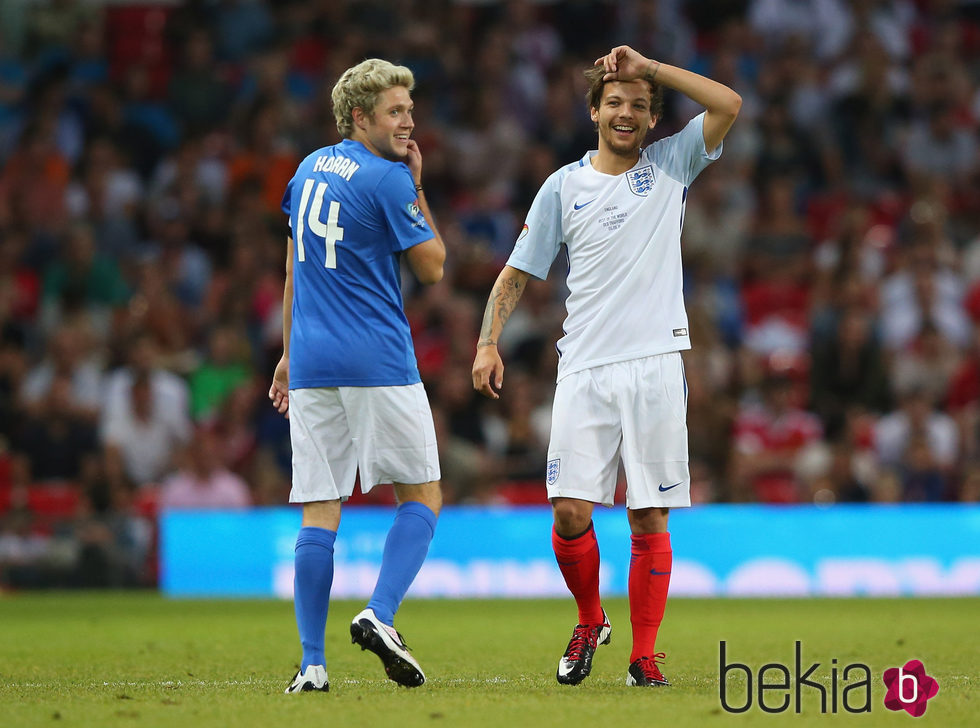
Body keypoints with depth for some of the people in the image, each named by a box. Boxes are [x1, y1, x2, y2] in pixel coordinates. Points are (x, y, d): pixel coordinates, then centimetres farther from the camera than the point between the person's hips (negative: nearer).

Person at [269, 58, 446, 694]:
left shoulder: (311, 169, 14)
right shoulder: (388, 180, -8)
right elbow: (433, 268, 0)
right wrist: (417, 189, 6)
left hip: (312, 364, 6)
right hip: (379, 363, -6)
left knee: (320, 513, 3)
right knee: (423, 497, 6)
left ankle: (312, 663, -4)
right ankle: (380, 617, -12)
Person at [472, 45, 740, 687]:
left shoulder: (671, 165, 10)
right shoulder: (563, 186, 11)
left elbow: (728, 105, -4)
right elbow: (517, 273, 14)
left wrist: (650, 66, -3)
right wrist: (489, 343, 0)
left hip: (656, 365, -1)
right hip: (584, 369, 1)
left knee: (650, 520, -2)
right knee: (570, 512, -7)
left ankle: (645, 654, 6)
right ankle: (591, 622, 18)